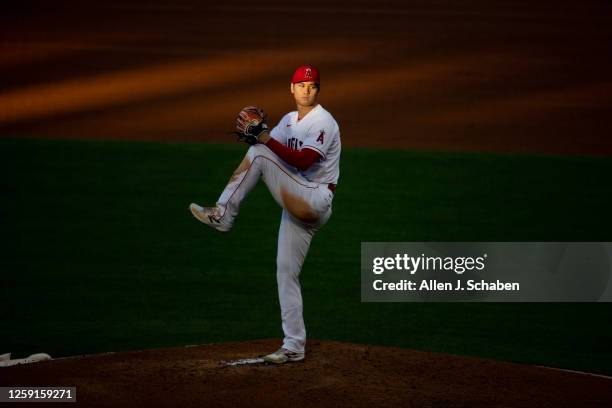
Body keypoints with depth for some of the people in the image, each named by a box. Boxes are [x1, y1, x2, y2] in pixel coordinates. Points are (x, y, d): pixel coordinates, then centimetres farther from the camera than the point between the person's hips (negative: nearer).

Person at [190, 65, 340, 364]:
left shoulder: (323, 122, -9)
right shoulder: (288, 121, 19)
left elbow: (303, 161, -22)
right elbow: (268, 148, 9)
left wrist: (265, 139, -26)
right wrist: (250, 131, -11)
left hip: (315, 202, -9)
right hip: (296, 205, 9)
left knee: (259, 154, -19)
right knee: (286, 272, 4)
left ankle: (223, 215, -17)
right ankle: (294, 347, 6)